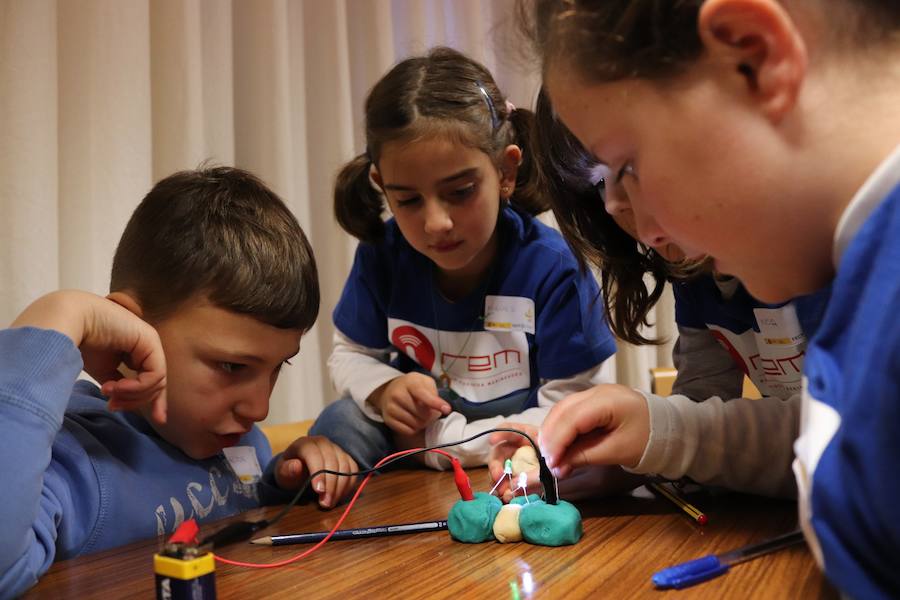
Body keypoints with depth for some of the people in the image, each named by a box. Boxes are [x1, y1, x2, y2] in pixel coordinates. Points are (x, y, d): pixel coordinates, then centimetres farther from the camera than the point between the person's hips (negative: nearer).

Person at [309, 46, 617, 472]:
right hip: (414, 435, 3)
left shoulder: (550, 266, -22)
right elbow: (350, 355, 6)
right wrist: (384, 390, -19)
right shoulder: (382, 254, -10)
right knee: (341, 423, -23)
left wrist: (440, 442, -23)